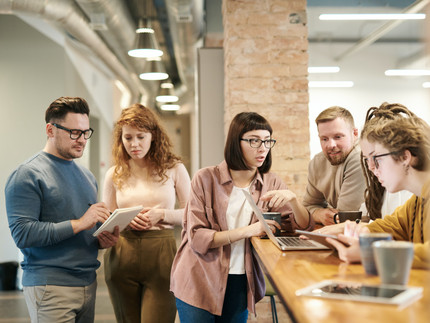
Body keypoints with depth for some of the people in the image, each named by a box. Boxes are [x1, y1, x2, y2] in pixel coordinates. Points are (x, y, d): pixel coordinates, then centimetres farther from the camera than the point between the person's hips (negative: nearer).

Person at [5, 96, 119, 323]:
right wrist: (78, 224, -21)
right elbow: (22, 233, -18)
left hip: (88, 283, 7)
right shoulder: (27, 175, -8)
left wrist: (103, 240, 2)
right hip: (50, 287, -7)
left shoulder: (86, 176, 16)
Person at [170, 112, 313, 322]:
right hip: (199, 281, -3)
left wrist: (292, 200, -21)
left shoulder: (271, 184, 3)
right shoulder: (206, 179, -9)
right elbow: (197, 238, -14)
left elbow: (305, 227, -2)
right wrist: (247, 231, -21)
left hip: (240, 283, 3)